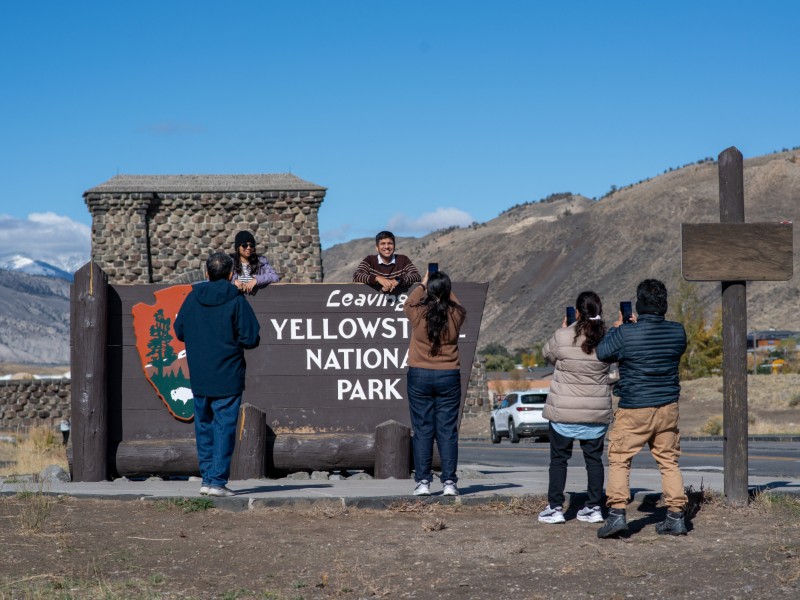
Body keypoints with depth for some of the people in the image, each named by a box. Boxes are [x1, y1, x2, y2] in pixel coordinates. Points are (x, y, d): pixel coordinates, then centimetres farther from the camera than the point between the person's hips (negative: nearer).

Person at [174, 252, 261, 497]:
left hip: (198, 377, 4)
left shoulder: (193, 298, 2)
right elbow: (250, 338, -11)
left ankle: (207, 477, 17)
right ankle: (217, 480, -5)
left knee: (204, 426, 14)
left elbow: (179, 331, 10)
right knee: (224, 427, -1)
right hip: (228, 377, -4)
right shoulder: (236, 300, -9)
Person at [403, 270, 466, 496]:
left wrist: (422, 285, 26)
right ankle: (449, 482, 3)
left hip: (419, 376, -1)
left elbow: (408, 304, 16)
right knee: (448, 431, 4)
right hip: (449, 376, 1)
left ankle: (422, 482, 3)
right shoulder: (455, 315, -7)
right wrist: (444, 287, 27)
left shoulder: (418, 314, -9)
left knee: (422, 431, 4)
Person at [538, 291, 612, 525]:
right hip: (597, 412, 3)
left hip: (564, 411, -2)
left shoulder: (563, 337, -14)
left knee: (559, 458, 7)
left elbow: (548, 355, 6)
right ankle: (594, 508, 13)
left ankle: (555, 508, 7)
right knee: (594, 458, 12)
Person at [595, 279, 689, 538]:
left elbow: (602, 353, 0)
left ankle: (617, 513, -6)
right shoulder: (677, 332, -4)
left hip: (634, 409, -4)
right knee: (669, 461, 13)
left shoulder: (626, 333, -16)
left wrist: (615, 328, 15)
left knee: (619, 460, 5)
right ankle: (676, 517, 12)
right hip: (668, 407, 4)